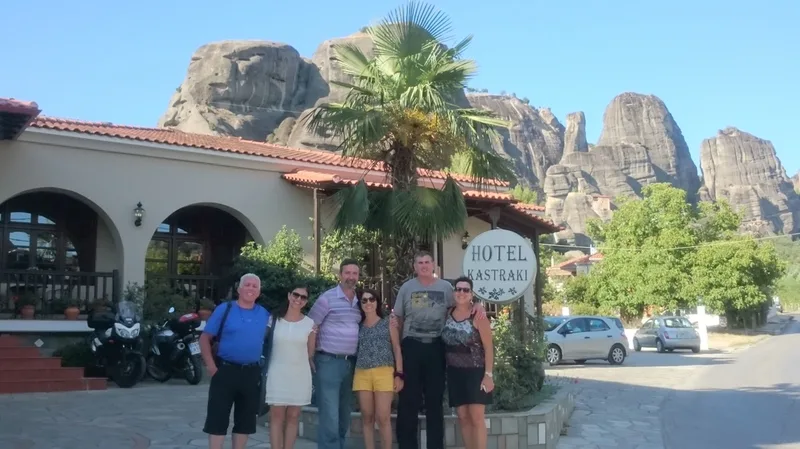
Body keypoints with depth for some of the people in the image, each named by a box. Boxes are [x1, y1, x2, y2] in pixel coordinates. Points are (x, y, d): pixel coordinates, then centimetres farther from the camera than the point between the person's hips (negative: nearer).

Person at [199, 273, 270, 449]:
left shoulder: (265, 315, 6)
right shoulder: (224, 309, -3)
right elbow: (205, 338, -3)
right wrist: (211, 365, -10)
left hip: (251, 373, 3)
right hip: (225, 370, -3)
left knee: (245, 420, 10)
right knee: (217, 418, -2)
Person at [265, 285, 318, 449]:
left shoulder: (310, 323, 1)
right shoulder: (275, 319, -1)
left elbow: (310, 353, 10)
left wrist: (314, 334, 1)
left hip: (300, 374, 1)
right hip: (277, 373, -1)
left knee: (293, 417, 6)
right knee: (277, 416, -3)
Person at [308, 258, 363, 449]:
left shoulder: (360, 301, 11)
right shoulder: (327, 298, -6)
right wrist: (312, 357, -5)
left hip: (351, 363, 6)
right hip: (329, 362, -6)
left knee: (345, 417, 13)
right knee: (330, 417, -9)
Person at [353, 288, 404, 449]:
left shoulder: (388, 323, 9)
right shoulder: (358, 326, 14)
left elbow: (397, 349, 5)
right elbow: (355, 350, 12)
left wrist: (399, 374, -4)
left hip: (383, 373, -3)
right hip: (362, 374, 3)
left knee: (383, 418, -8)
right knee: (367, 418, 4)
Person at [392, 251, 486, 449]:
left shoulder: (445, 287, 5)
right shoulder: (406, 287, 5)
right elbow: (397, 318, 9)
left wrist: (478, 306, -9)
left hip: (436, 347, 1)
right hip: (411, 346, 0)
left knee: (435, 399, 9)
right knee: (409, 399, 3)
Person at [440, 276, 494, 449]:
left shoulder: (478, 315, -10)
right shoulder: (448, 313, 4)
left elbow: (488, 347, -10)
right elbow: (445, 344, 12)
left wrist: (488, 374, -15)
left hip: (476, 372, -5)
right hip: (455, 373, 5)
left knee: (477, 417, -6)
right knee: (463, 418, 7)